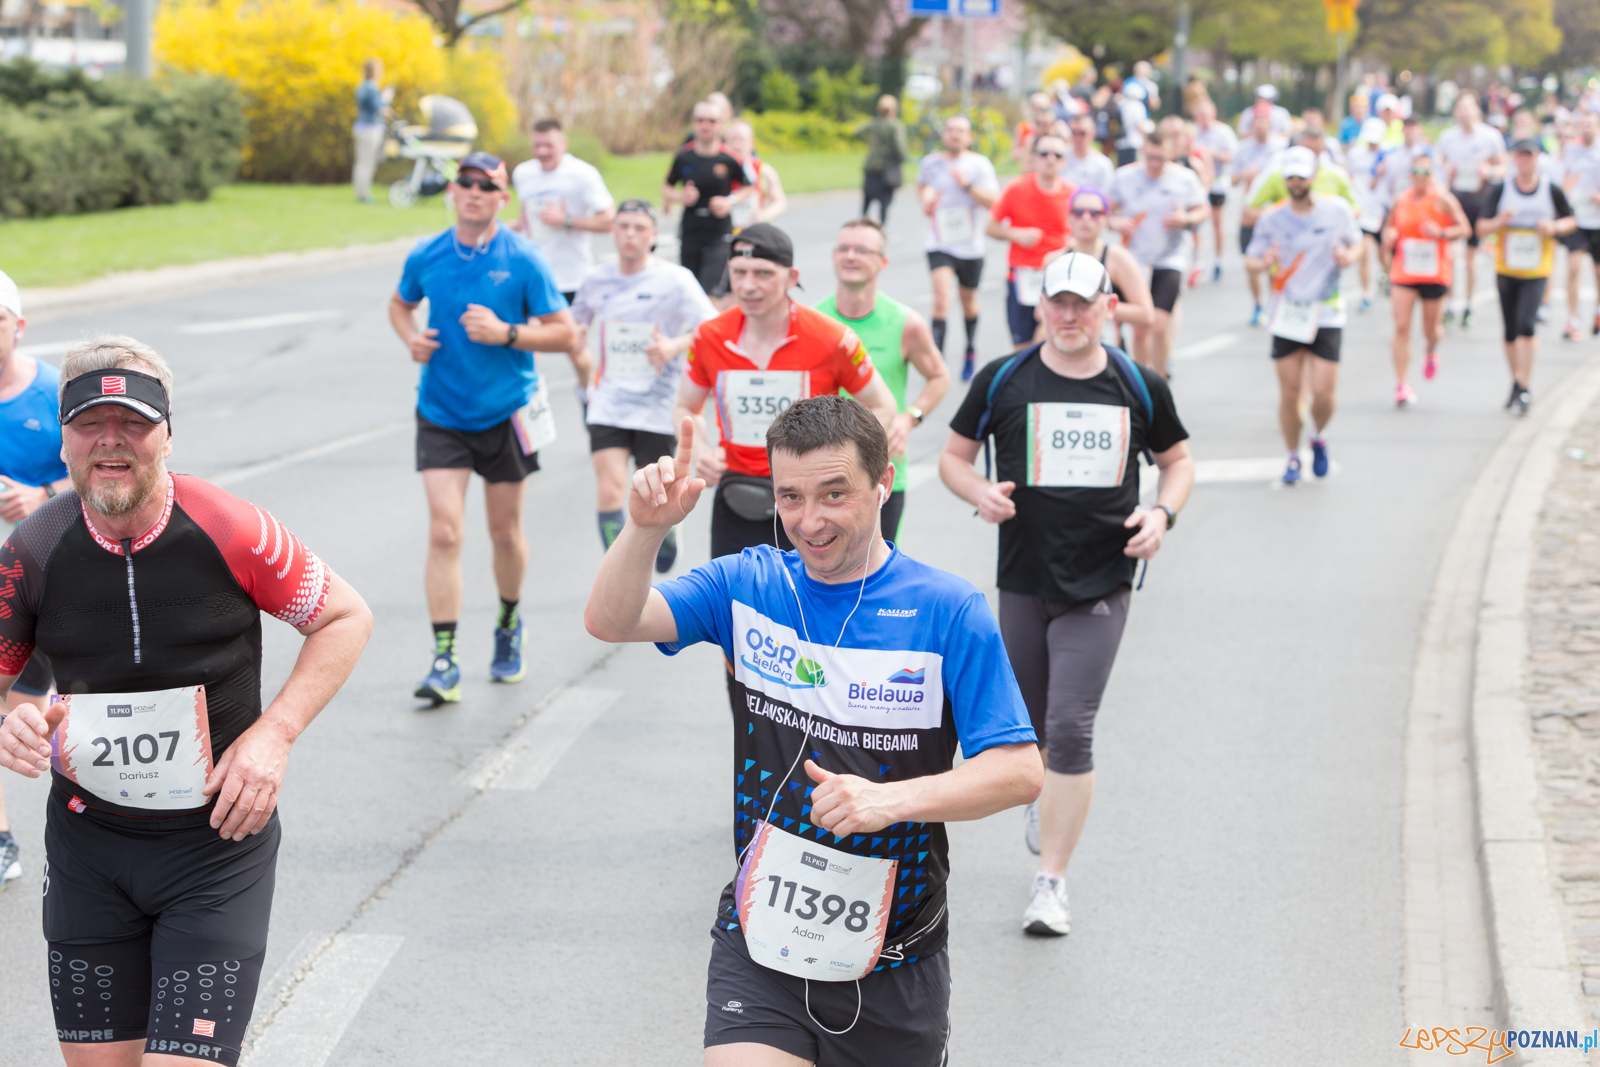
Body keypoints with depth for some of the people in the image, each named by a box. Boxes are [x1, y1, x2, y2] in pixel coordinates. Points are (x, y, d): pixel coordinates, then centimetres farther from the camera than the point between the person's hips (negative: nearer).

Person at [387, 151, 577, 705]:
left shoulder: (523, 260, -8)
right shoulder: (425, 256, -1)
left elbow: (563, 332, -5)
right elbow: (400, 303, 19)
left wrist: (506, 333, -20)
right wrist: (411, 337, -2)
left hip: (505, 414, -1)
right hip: (441, 414, 1)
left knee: (505, 533, 11)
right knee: (444, 533, -10)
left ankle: (509, 625, 39)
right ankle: (444, 662, -9)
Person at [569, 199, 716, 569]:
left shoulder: (675, 279, -5)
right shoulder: (597, 280, 6)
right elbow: (576, 321, 25)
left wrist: (675, 346, -28)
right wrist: (574, 339, 1)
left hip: (657, 406, -2)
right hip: (608, 404, 2)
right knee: (609, 491, -16)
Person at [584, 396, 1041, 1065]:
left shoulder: (947, 612, -8)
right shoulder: (747, 585, 2)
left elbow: (1019, 772, -11)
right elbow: (611, 621, -8)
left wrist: (891, 798, -27)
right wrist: (645, 528, -27)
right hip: (760, 944, 1)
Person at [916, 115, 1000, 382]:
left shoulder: (979, 164, -5)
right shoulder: (930, 162, 1)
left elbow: (993, 202, -13)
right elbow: (921, 184, 24)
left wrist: (967, 185, -23)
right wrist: (925, 202, 5)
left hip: (970, 245, 0)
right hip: (939, 243, 0)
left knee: (968, 301, 17)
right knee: (942, 298, -18)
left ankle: (971, 351, 41)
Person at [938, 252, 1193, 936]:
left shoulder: (1140, 388, 1)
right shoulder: (1003, 381, -1)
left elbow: (1177, 458, 16)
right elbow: (954, 455, 9)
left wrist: (1163, 512, -3)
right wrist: (981, 493, -12)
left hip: (1101, 584, -1)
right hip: (1023, 579, 1)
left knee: (1070, 729, -12)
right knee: (1031, 729, 13)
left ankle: (1052, 881, -5)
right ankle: (1045, 796, 50)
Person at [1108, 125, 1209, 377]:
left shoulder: (1184, 178, -4)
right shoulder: (1124, 176, 0)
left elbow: (1205, 209, 6)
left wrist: (1187, 219, -15)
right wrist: (1115, 222, -13)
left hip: (1171, 260, -2)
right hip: (1135, 260, 2)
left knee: (1160, 325, -14)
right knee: (1139, 330, 4)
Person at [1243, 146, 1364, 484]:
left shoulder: (1337, 208, -2)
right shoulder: (1272, 219, -2)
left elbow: (1356, 242, 12)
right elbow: (1252, 256, 5)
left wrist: (1349, 256, -11)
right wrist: (1264, 263, -19)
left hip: (1326, 313, -1)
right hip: (1287, 313, 1)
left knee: (1323, 393, -9)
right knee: (1289, 392, 0)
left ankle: (1319, 438, 24)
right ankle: (1293, 457, 20)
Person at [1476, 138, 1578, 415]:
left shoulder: (1552, 191, -3)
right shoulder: (1499, 190, -3)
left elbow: (1571, 220, 10)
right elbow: (1481, 228, -5)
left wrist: (1554, 228, -12)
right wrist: (1499, 222, -26)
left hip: (1537, 270, -2)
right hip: (1506, 269, 2)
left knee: (1526, 324, -19)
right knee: (1510, 331, 9)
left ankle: (1525, 388, -13)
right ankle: (1516, 383, 27)